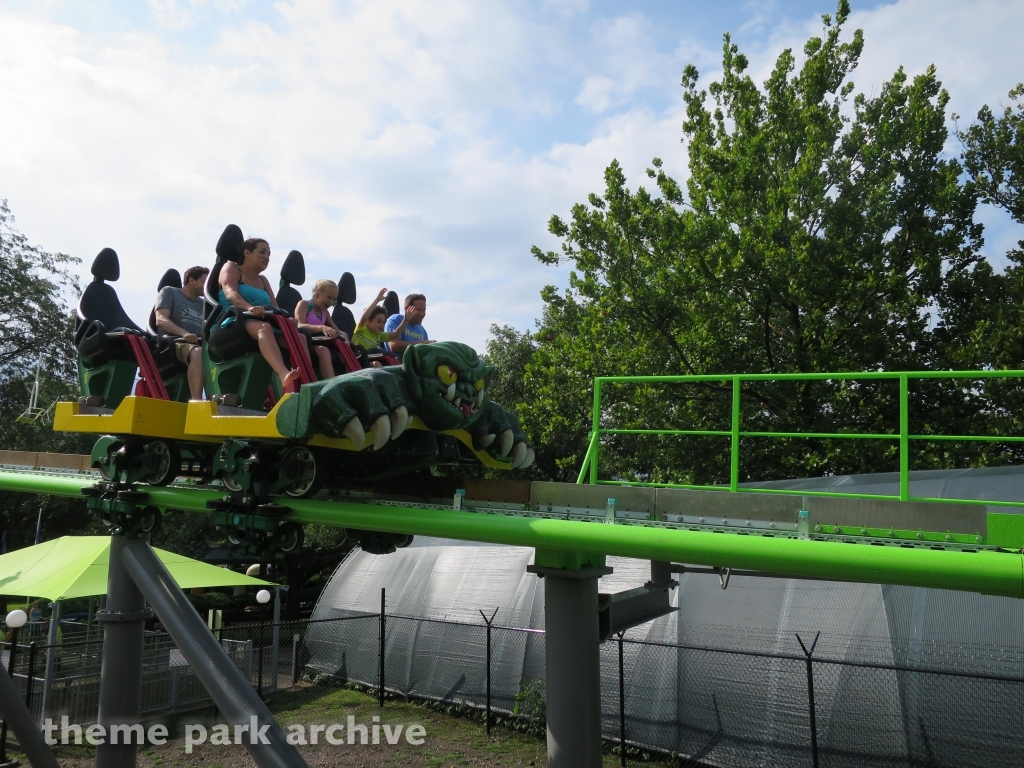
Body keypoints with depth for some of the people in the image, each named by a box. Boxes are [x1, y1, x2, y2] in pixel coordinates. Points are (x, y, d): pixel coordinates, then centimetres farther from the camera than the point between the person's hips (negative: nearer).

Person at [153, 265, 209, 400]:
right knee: (198, 353, -40)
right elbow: (161, 320, -4)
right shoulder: (170, 292, 12)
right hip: (175, 343, -5)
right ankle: (196, 402, -51)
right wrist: (184, 333, -23)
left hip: (201, 344, 5)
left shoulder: (203, 303, 27)